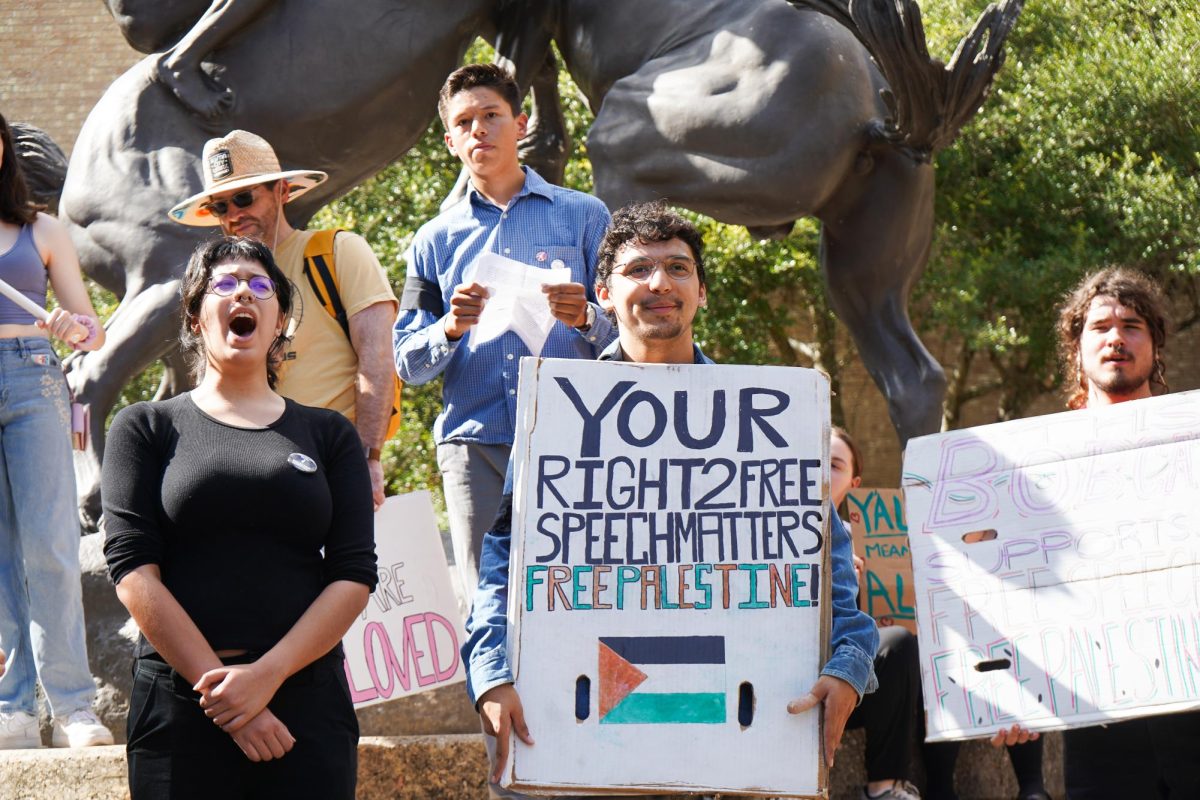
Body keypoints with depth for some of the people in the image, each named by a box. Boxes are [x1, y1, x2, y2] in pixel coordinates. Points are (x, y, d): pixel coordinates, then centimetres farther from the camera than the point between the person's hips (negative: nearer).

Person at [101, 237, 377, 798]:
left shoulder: (329, 434, 13)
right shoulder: (146, 429, 9)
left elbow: (354, 575, 3)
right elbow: (132, 569, -3)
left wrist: (268, 674, -11)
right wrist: (218, 685, -13)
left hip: (306, 699, 1)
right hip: (179, 704, -1)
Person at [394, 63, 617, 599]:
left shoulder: (584, 217, 14)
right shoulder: (434, 239, 19)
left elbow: (627, 337, 9)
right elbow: (407, 362, 13)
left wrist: (585, 320, -12)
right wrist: (449, 329, -8)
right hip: (474, 445, 2)